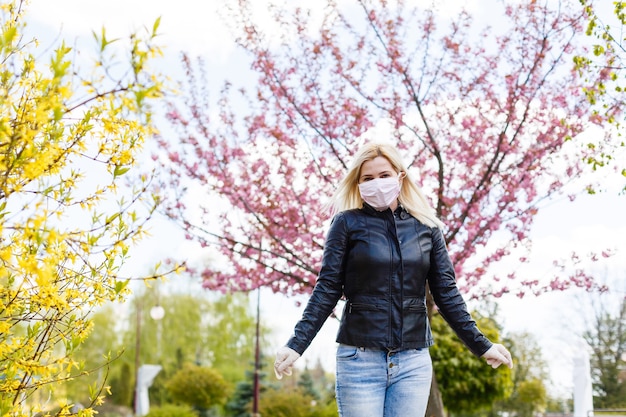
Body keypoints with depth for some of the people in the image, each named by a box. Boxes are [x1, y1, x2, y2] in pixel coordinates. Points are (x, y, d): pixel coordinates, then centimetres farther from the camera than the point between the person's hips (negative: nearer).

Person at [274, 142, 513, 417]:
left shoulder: (426, 227, 8)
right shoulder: (348, 224, 0)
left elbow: (446, 293, 10)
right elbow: (327, 290, -3)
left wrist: (481, 345, 8)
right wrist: (296, 345, -12)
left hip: (413, 361, 3)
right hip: (360, 358, -2)